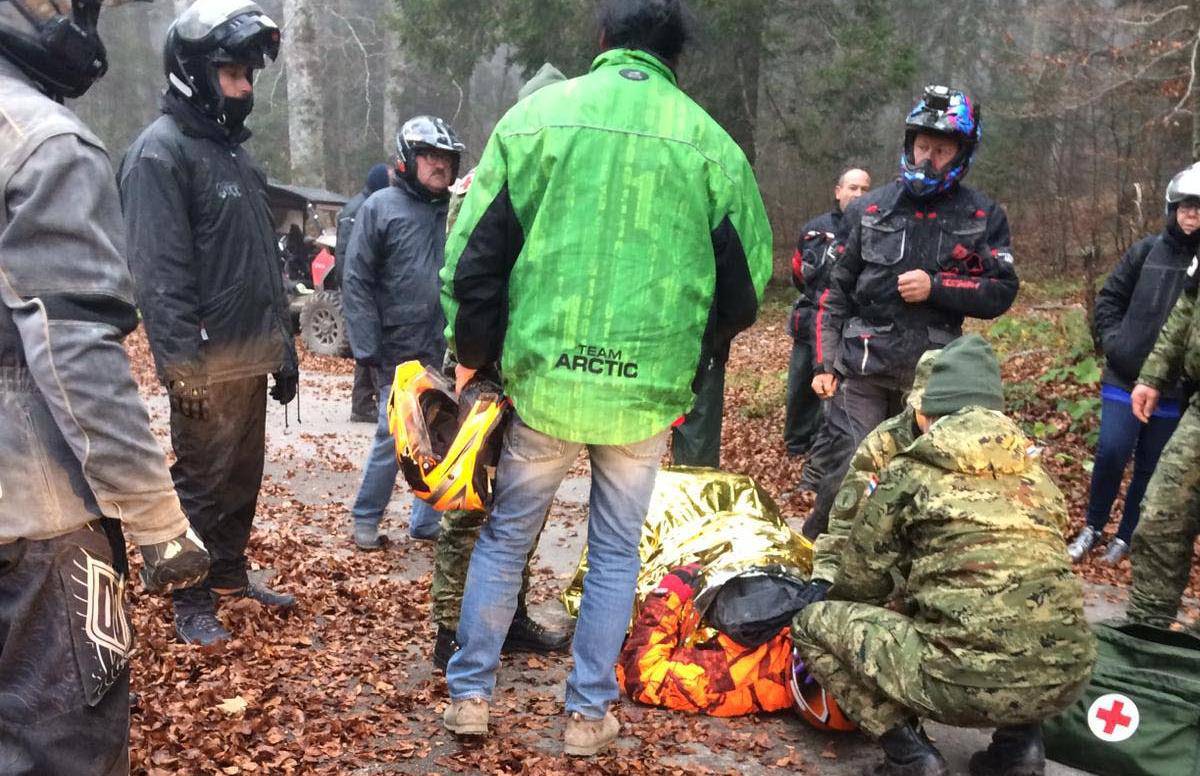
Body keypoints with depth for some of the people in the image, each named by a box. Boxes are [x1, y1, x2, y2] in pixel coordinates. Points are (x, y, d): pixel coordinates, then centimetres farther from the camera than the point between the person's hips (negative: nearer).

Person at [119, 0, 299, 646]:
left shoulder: (235, 150, 16)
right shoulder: (160, 151, -12)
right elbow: (159, 274, -19)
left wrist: (284, 348, 19)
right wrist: (183, 367, -23)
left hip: (252, 359, 8)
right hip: (208, 366, -8)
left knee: (243, 475, 17)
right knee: (202, 483, 2)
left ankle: (230, 574, 32)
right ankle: (191, 602, 15)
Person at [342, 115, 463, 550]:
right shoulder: (381, 207, 0)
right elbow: (356, 282, -3)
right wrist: (366, 348, -9)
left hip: (446, 352, 4)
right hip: (399, 352, -4)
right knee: (394, 438, -1)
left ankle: (426, 522, 22)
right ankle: (366, 519, 18)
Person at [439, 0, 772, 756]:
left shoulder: (537, 114, 0)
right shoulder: (709, 142, 1)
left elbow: (475, 253, 0)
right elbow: (747, 278, 6)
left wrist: (473, 353, 12)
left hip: (544, 378, 0)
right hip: (647, 391, 0)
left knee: (506, 536, 18)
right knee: (616, 553, 16)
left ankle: (470, 693, 27)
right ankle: (590, 712, 24)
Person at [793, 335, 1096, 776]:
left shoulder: (910, 473, 4)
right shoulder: (1033, 472, 17)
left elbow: (859, 584, 12)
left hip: (971, 680, -5)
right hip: (1068, 675, 5)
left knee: (814, 624, 14)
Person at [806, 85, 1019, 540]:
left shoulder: (983, 218, 6)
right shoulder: (871, 209, 8)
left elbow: (1001, 293, 2)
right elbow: (837, 291, 10)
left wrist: (935, 287, -12)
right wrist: (825, 363, 4)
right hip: (861, 370, 0)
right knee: (846, 475, -6)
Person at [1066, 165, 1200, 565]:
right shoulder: (1147, 251, 1)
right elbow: (1109, 298, 10)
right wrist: (1113, 342, -2)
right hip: (1124, 378, 1)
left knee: (1150, 468, 8)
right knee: (1111, 453, -4)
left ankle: (1126, 536, 25)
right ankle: (1092, 528, 17)